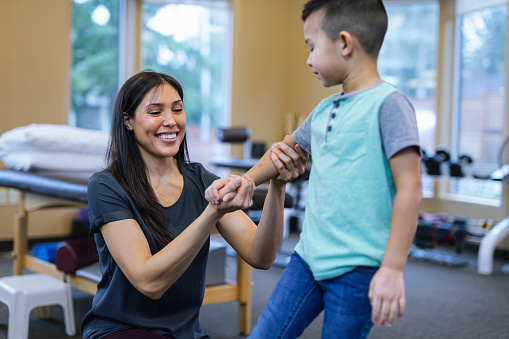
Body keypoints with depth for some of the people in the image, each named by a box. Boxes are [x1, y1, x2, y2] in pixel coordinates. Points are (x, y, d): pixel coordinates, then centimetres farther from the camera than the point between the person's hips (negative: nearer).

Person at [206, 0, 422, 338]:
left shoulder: (388, 104, -12)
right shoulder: (325, 110, 11)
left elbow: (409, 189, -18)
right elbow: (287, 149, 28)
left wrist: (392, 269, -22)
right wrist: (241, 182, 19)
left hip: (357, 267, -7)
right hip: (309, 256, 7)